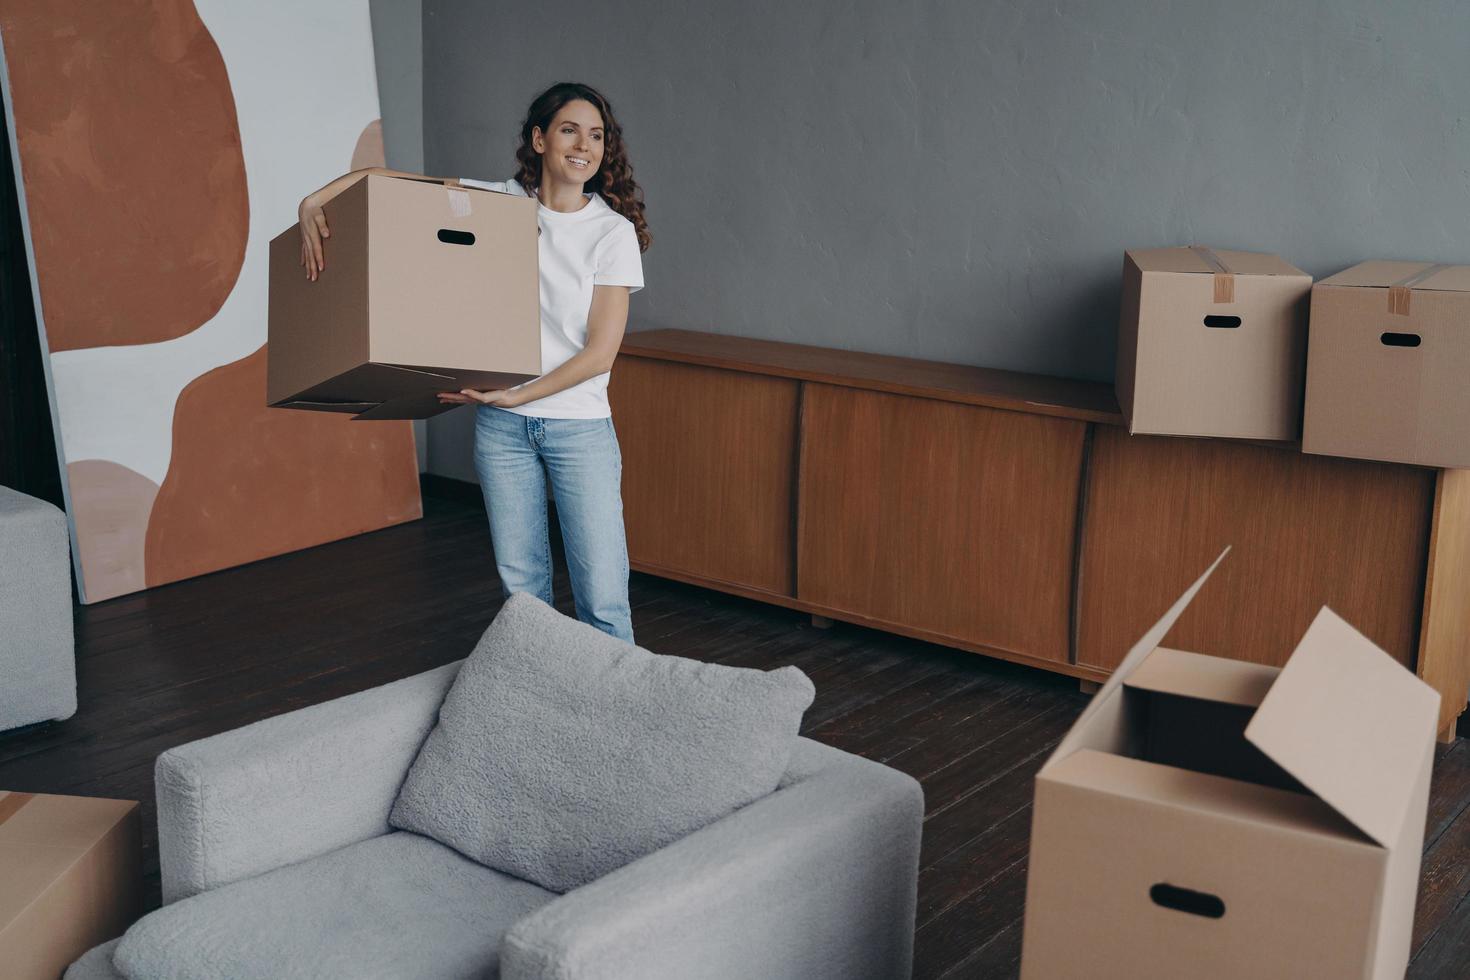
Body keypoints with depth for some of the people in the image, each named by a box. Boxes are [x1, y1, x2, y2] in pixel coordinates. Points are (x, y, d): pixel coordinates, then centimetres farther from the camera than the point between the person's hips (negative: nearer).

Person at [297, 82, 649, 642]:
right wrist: (313, 203, -8)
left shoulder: (613, 232, -6)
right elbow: (385, 178, 8)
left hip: (580, 427, -2)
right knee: (520, 585, 11)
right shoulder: (499, 203, 1)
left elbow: (600, 352, -11)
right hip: (502, 426, 2)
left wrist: (515, 396, -17)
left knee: (603, 597, -5)